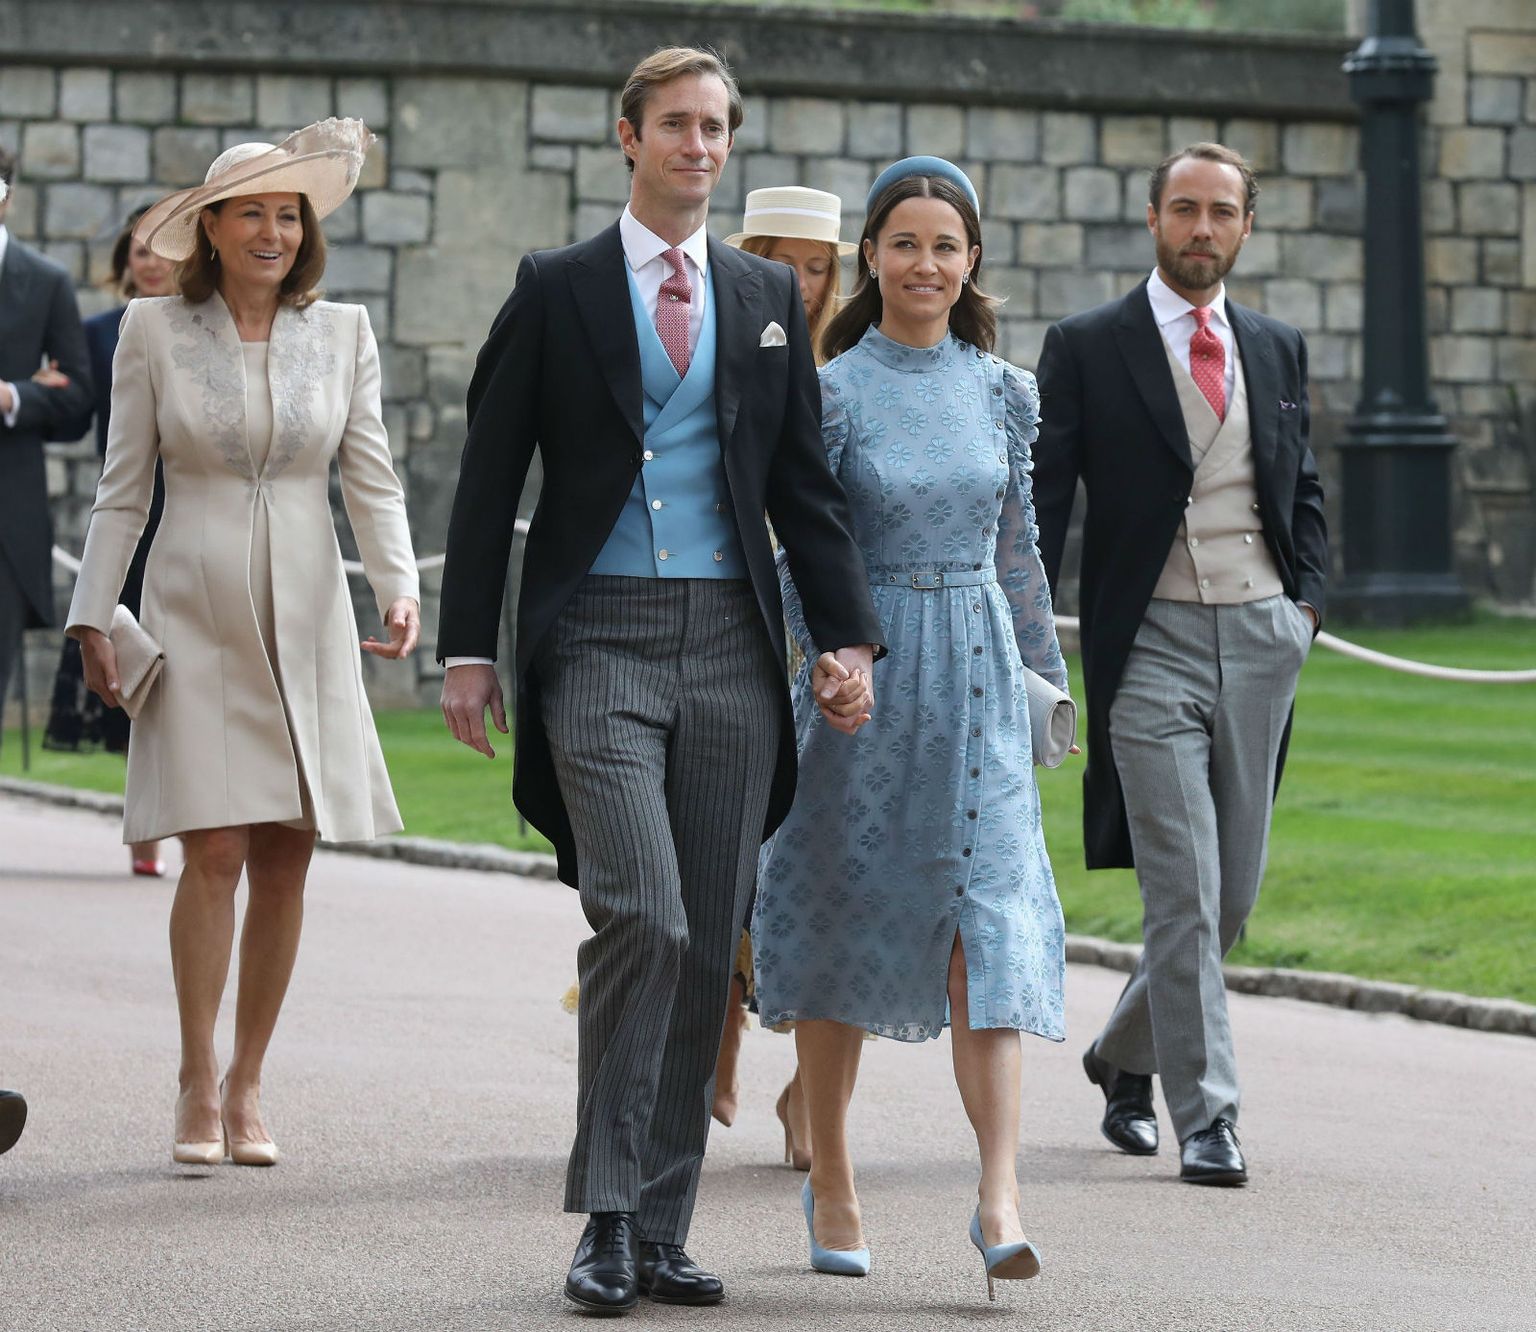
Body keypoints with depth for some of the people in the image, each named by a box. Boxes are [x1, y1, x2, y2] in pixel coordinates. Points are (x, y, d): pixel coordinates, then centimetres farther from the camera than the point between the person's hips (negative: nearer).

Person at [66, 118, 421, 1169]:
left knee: (285, 858, 2)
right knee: (215, 853, -10)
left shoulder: (343, 334, 6)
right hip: (197, 617, -2)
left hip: (306, 619, 2)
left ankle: (248, 1083, 13)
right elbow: (122, 491, 5)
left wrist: (400, 589, -9)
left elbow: (373, 480, 6)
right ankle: (198, 1083, 0)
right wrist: (93, 617, 0)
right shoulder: (155, 333, 2)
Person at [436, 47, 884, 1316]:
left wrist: (848, 636, 4)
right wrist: (470, 649, -3)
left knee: (708, 946, 4)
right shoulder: (557, 288, 4)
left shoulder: (770, 296, 13)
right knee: (643, 920, -16)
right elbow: (489, 483, 3)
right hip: (601, 641, -4)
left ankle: (662, 1228, 11)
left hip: (731, 642, 4)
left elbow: (805, 484, 14)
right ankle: (609, 1219, -6)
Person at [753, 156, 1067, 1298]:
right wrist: (816, 677, -12)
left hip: (978, 679, 2)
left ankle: (1000, 1195, -17)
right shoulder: (832, 392, -4)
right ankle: (832, 1181, 21)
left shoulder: (1002, 392, 6)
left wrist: (1048, 670, 22)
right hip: (861, 674, -2)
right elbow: (800, 558, -4)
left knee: (990, 923, -10)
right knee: (843, 920, 7)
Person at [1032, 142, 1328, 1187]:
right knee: (1183, 892, -9)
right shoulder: (1087, 348, 0)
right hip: (1151, 640, -4)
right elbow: (1041, 503, -1)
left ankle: (1126, 1057, 30)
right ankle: (1206, 1113, -5)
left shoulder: (1276, 349, 13)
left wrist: (1308, 598, 8)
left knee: (1235, 890, 8)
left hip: (1262, 637, 5)